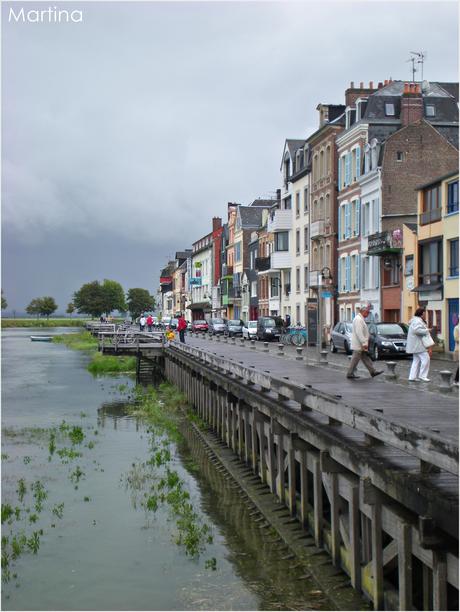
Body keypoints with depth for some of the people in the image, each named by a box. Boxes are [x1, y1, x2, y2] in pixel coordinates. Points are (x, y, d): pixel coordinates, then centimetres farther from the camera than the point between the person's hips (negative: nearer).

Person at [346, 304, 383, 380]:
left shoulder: (360, 319, 15)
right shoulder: (358, 319, -19)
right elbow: (359, 333, -25)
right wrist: (364, 343, -25)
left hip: (361, 345, 11)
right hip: (358, 345, -11)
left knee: (365, 358, 12)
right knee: (355, 359, -4)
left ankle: (373, 371, 15)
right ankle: (350, 374, 3)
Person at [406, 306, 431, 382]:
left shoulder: (418, 320, 19)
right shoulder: (417, 321, -16)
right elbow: (417, 330, -31)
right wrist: (426, 331, -21)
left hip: (416, 345, 11)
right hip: (418, 345, -11)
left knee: (416, 360, 11)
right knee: (425, 359, -10)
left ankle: (412, 377, 11)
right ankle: (422, 376, -7)